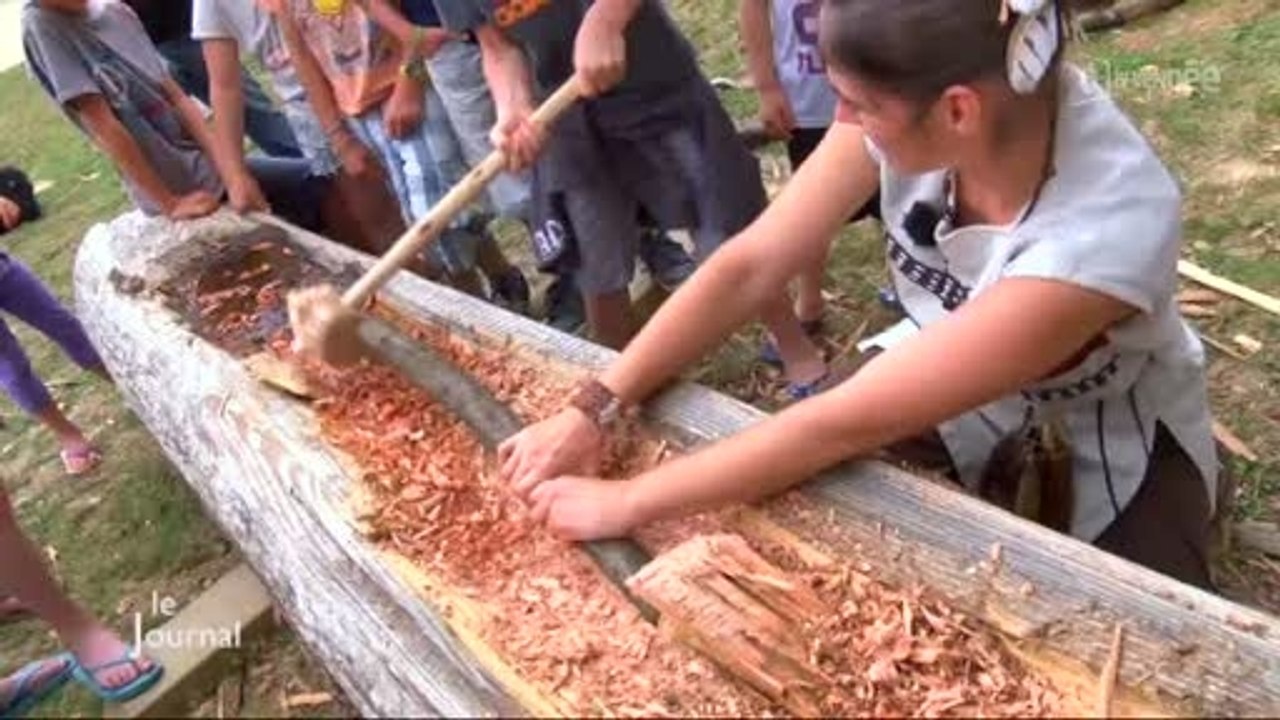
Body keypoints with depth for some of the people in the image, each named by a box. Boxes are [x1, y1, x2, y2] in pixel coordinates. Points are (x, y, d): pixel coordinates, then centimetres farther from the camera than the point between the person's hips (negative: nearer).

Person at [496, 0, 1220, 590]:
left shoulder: (1112, 224, -41)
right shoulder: (913, 96, -26)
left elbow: (845, 423, -38)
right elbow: (752, 265, -21)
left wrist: (625, 502, -31)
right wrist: (592, 409, -27)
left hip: (1118, 425, -3)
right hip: (945, 370, 4)